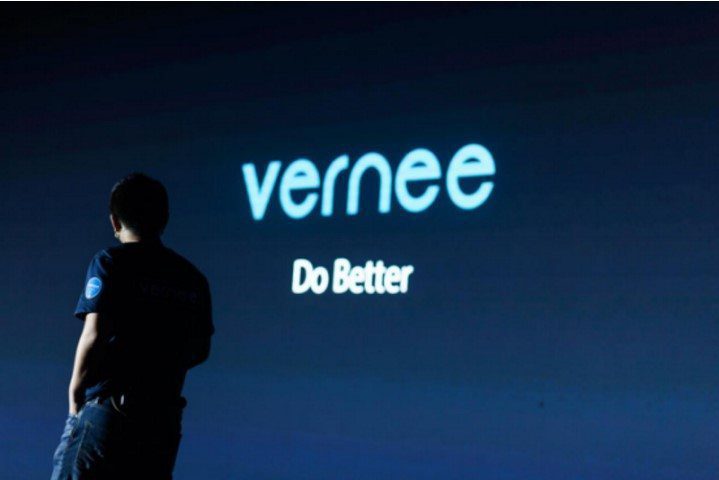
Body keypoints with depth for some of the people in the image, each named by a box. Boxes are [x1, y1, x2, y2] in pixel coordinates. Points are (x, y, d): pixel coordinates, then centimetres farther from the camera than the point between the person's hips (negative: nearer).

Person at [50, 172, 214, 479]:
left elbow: (94, 335, -14)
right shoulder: (193, 278, 11)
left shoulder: (110, 262, -4)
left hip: (108, 408, -5)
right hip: (164, 417, 5)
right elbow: (200, 351, 15)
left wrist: (75, 390, -1)